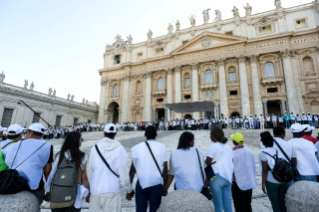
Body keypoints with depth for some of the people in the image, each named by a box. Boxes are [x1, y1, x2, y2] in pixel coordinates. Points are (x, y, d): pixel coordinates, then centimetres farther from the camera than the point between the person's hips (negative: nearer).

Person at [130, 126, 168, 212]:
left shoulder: (137, 147, -1)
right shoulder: (161, 147, -3)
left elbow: (133, 169, 0)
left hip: (141, 183, 1)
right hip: (156, 183, -1)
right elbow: (165, 170, -2)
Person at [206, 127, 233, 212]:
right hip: (228, 177, 7)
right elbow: (231, 161, 15)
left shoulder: (213, 147, -10)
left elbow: (207, 163, -10)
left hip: (217, 177, -7)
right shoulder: (228, 147, 12)